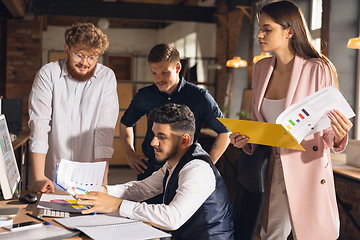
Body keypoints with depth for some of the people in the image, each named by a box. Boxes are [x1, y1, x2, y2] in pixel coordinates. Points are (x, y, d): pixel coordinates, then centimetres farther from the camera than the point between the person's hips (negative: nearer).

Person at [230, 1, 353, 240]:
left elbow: (329, 133, -7)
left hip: (308, 168, -5)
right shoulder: (262, 68, 5)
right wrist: (244, 138, -3)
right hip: (272, 170, 5)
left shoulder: (318, 70, -12)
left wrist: (339, 136, -29)